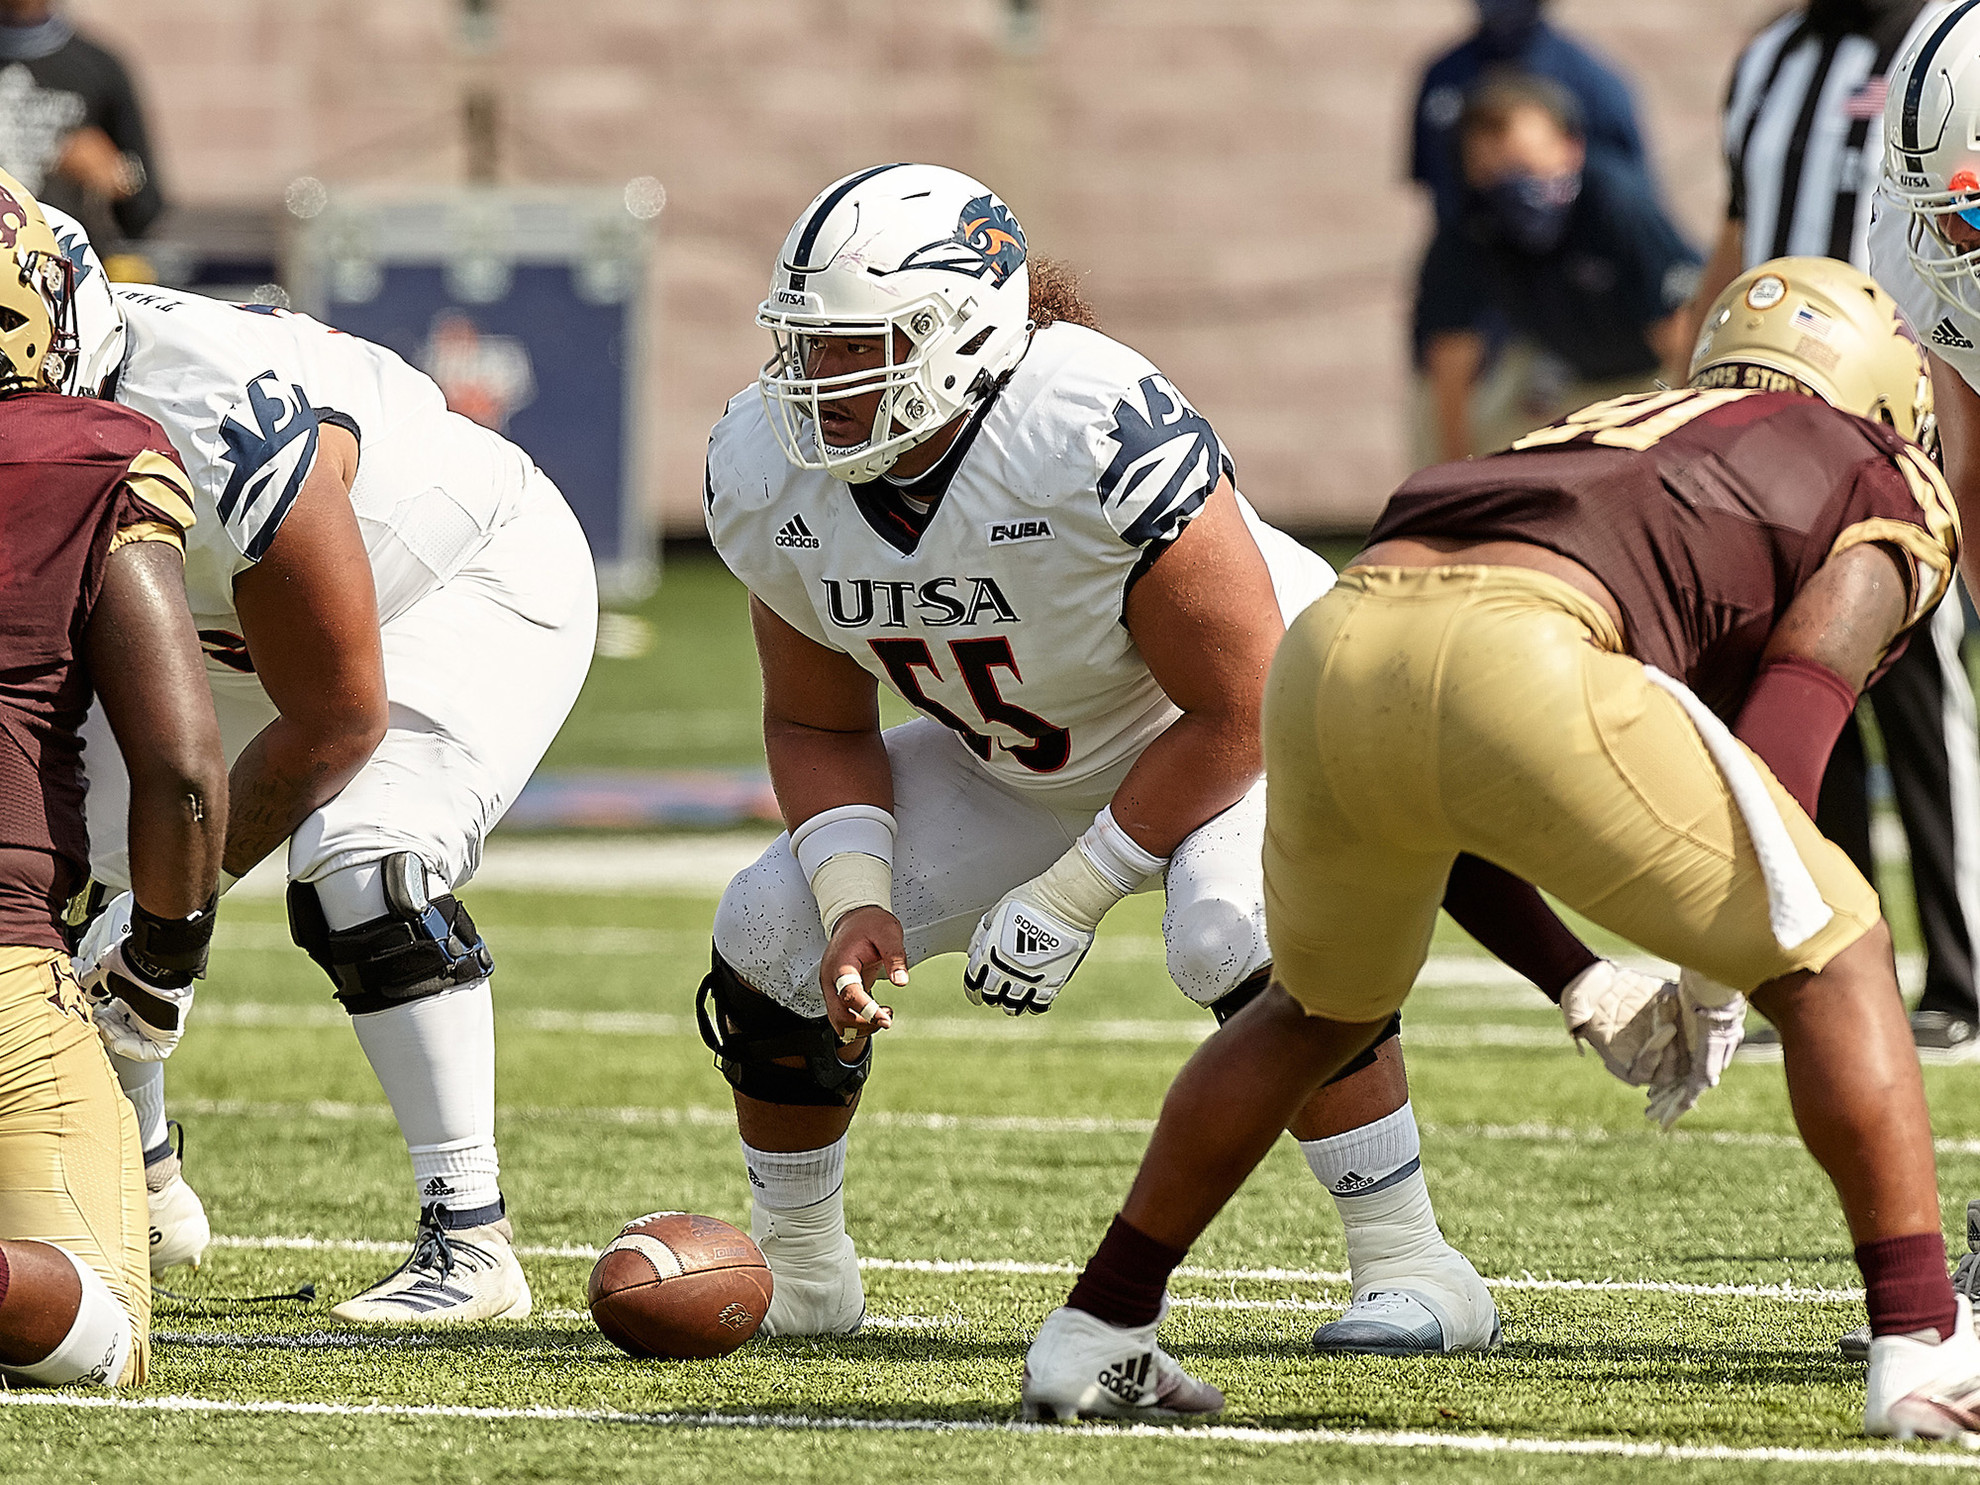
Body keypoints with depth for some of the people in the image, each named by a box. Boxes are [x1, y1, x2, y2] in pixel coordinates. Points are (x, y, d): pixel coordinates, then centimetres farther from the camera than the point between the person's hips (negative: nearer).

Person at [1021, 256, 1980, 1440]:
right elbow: (1804, 677, 3)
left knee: (1323, 1010, 33)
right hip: (1516, 674, -6)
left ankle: (1097, 1333, 35)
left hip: (1333, 647, 6)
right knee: (1833, 964, 12)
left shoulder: (1607, 439, 41)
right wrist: (1722, 972, 4)